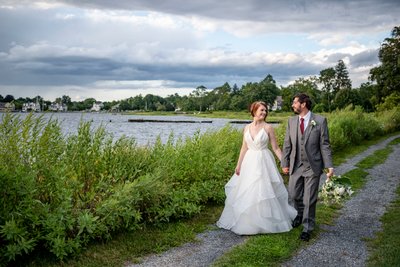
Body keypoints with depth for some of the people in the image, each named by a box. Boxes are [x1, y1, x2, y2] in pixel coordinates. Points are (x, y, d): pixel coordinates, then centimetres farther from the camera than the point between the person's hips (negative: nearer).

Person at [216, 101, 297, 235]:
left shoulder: (268, 127, -5)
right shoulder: (247, 128, 5)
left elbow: (275, 148, -2)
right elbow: (244, 148, 8)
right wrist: (238, 165, 6)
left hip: (264, 162, -3)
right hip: (249, 162, 4)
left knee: (264, 191, -1)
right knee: (246, 192, 8)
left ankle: (265, 221, 15)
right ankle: (247, 221, 25)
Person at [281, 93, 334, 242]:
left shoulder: (320, 121, -7)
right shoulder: (291, 121, 3)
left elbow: (325, 145, -6)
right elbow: (287, 144, 6)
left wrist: (329, 165, -12)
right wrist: (284, 163, 3)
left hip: (313, 166, -3)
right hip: (295, 166, 3)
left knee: (309, 199, 4)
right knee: (293, 195, 9)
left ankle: (307, 228, 21)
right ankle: (300, 214, 41)